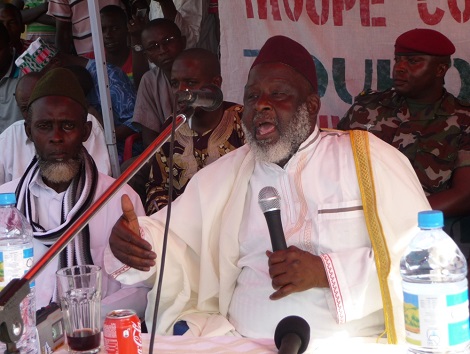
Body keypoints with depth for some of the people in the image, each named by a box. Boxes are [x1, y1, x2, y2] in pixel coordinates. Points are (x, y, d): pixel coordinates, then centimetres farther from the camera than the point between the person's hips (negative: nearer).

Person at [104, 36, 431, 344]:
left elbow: (418, 255, -6)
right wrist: (138, 240, -13)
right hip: (241, 341, 3)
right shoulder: (224, 172, 14)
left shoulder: (366, 158, 0)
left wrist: (326, 271, -15)